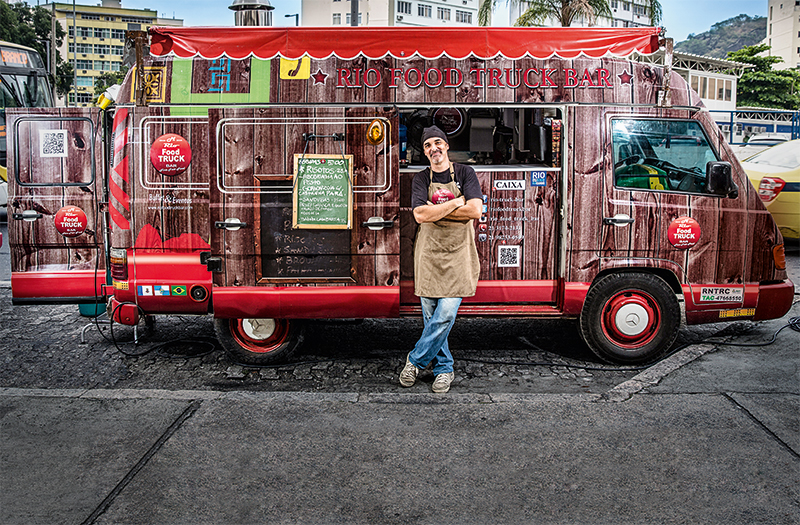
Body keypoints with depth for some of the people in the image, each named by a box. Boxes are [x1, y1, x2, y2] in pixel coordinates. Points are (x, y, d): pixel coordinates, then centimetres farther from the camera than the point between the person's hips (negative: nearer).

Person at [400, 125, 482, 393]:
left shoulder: (465, 173, 2)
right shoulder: (421, 179, 5)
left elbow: (475, 211, -12)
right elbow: (420, 215, -12)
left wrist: (435, 211, -9)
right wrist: (456, 203, -11)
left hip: (458, 253, -2)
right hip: (429, 252, 2)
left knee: (446, 314, -8)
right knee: (430, 315, 5)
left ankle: (415, 360, 10)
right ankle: (444, 368, 20)